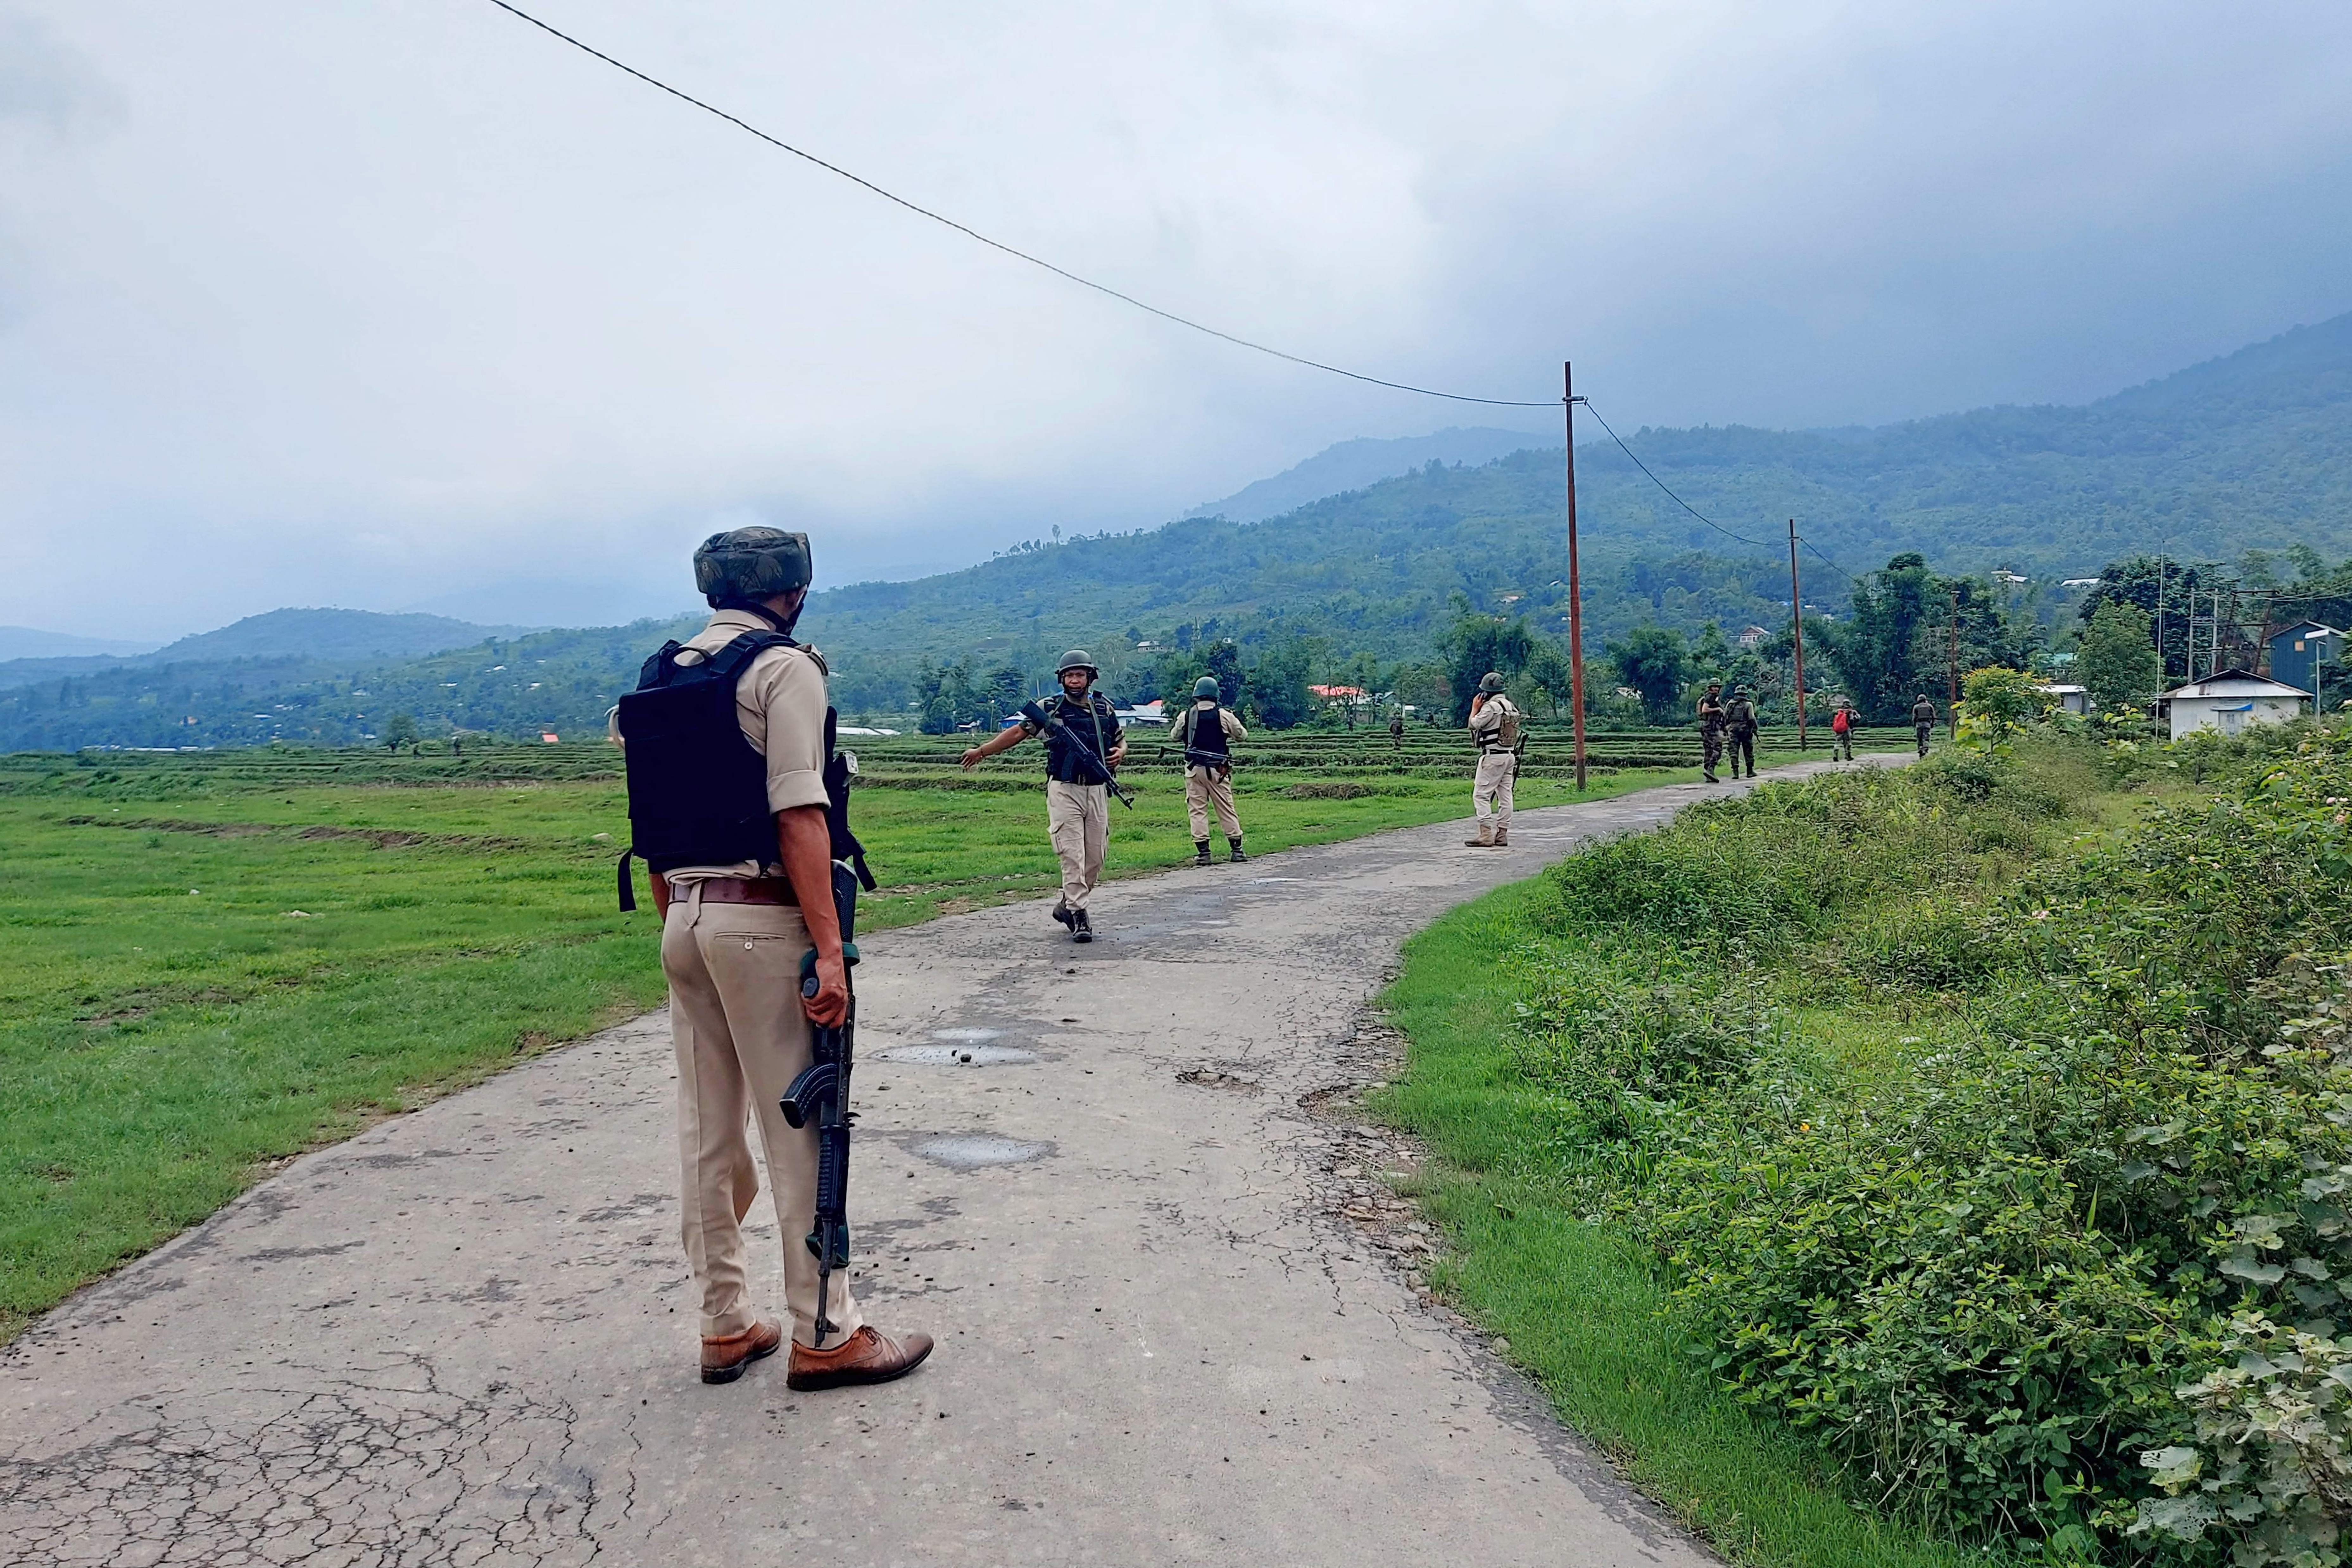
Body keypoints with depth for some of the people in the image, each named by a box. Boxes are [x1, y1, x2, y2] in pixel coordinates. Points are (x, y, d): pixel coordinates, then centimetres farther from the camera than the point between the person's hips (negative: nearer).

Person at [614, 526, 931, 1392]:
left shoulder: (662, 675, 14)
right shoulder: (783, 666, -8)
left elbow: (651, 825, 15)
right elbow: (798, 816, -17)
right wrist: (829, 948, -18)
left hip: (684, 919, 8)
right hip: (762, 920, -7)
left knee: (707, 1130, 12)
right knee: (798, 1129, -1)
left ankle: (727, 1326, 21)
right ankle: (825, 1336, 7)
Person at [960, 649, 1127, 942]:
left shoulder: (1105, 707, 9)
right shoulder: (1050, 708, 0)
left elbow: (1121, 740, 22)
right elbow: (1017, 733, 6)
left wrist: (1120, 753, -1)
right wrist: (982, 751, 7)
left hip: (1097, 791, 4)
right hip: (1064, 790, -4)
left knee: (1095, 857, 5)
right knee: (1072, 855, -12)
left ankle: (1067, 905, 23)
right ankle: (1078, 915, -8)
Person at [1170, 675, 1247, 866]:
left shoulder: (1186, 715, -2)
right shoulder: (1224, 715, -4)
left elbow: (1174, 737, 13)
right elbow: (1243, 736, 8)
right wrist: (1229, 728, 26)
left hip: (1194, 769, 0)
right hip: (1218, 769, 0)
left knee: (1197, 809, 4)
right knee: (1226, 809, 7)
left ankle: (1202, 852, -1)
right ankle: (1237, 849, 9)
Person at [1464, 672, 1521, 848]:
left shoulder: (1491, 706, -14)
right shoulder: (1510, 706, 14)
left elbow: (1473, 725, -10)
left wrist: (1475, 708, 2)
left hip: (1493, 756, -9)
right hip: (1510, 755, 9)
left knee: (1481, 795, -7)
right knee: (1505, 795, 9)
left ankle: (1486, 835, -14)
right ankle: (1502, 835, 11)